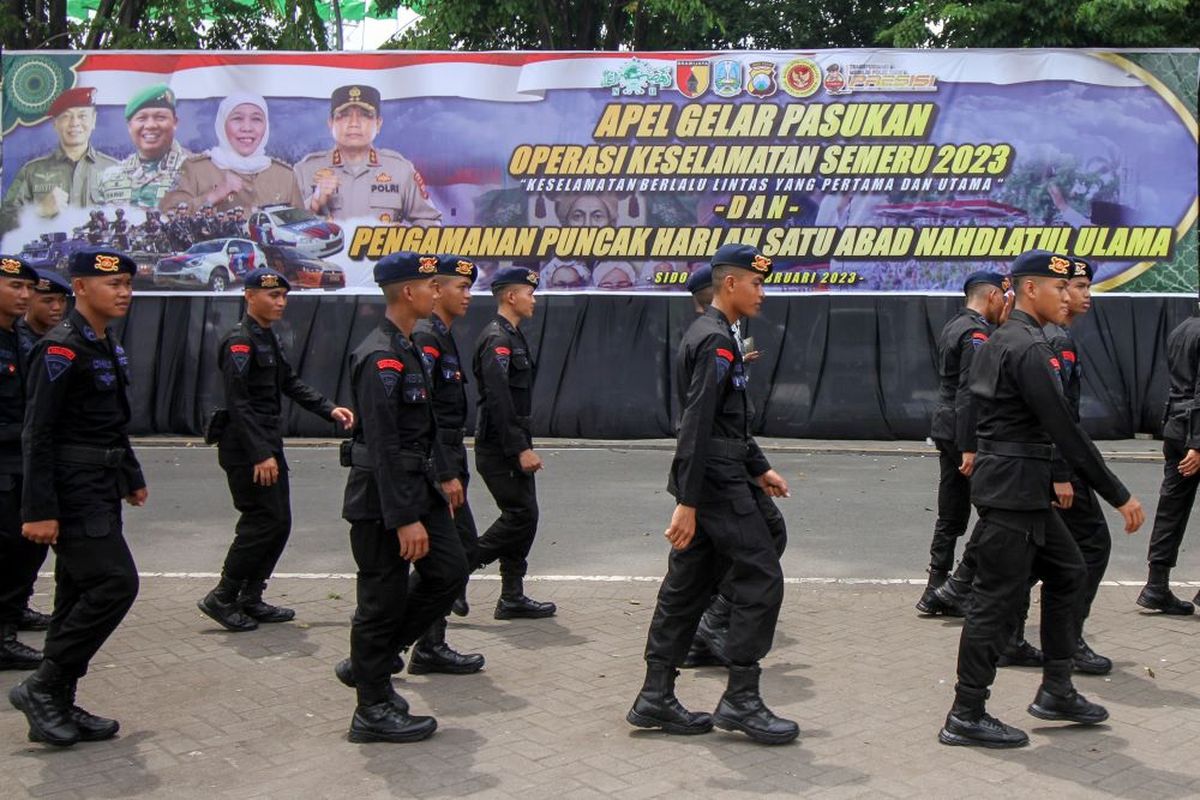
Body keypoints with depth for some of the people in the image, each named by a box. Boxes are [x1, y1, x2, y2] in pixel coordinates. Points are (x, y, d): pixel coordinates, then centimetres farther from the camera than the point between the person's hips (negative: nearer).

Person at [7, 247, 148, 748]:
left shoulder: (108, 347, 13)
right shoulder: (61, 349, -15)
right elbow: (38, 434, -18)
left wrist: (131, 477, 23)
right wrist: (39, 509, -21)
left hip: (100, 490, 9)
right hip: (74, 491, -9)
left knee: (79, 595, 11)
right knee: (115, 582, -13)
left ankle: (57, 707, 20)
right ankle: (43, 687, 1)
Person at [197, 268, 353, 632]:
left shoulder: (270, 339, 15)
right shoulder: (239, 342, -15)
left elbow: (291, 384, 21)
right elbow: (238, 404, -20)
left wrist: (330, 410, 9)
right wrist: (260, 454, -24)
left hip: (268, 443, 10)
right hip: (245, 448, -10)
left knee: (279, 524, 11)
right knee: (263, 522, -8)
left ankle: (250, 599, 21)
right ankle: (222, 598, 5)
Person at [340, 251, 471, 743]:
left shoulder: (408, 350, 12)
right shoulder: (381, 358, -20)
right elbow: (383, 447, -23)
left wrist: (441, 476, 19)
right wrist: (405, 519, -23)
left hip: (418, 489, 10)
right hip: (382, 501, -10)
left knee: (450, 573, 11)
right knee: (383, 601, 0)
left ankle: (375, 659, 25)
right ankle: (373, 712, 15)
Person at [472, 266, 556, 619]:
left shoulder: (512, 337, 17)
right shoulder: (496, 339, -15)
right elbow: (498, 401, -22)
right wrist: (521, 449, -22)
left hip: (511, 447, 10)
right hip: (499, 448, -10)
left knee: (522, 517, 10)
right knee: (521, 515, -9)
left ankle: (513, 599, 15)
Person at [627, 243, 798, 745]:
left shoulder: (709, 334, 18)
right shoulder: (716, 341, -15)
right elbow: (697, 426, -22)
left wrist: (758, 468, 26)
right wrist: (687, 503, -24)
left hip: (712, 481, 10)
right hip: (717, 484, -10)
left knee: (687, 587, 11)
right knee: (761, 579, -5)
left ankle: (655, 698, 17)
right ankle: (740, 700, 2)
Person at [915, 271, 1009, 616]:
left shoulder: (953, 326, 15)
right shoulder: (976, 332, -14)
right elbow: (970, 393, -20)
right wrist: (969, 447, -22)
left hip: (946, 431, 9)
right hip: (965, 434, -9)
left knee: (951, 516, 11)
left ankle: (938, 592, 14)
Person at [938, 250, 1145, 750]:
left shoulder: (998, 341, 14)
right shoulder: (1030, 348, -17)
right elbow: (1064, 429, -19)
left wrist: (1054, 480, 24)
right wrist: (1118, 496, -14)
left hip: (1022, 489, 10)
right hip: (1014, 488, -10)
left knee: (1066, 573, 19)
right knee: (997, 599, -3)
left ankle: (1056, 691, 28)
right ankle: (966, 716, 6)